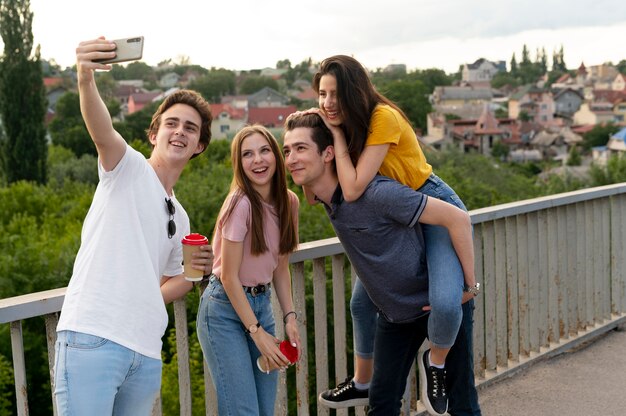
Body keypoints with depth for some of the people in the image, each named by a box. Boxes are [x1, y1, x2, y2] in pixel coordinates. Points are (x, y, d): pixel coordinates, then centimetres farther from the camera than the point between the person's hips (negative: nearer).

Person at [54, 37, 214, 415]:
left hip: (146, 354, 7)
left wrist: (195, 273, 9)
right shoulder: (129, 168, 5)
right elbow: (101, 129, -18)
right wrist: (86, 80, -38)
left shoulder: (179, 219, 23)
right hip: (92, 338, -7)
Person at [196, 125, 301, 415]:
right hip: (226, 307, -6)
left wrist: (290, 318, -2)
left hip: (261, 304, 6)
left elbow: (281, 267, 8)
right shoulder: (240, 204, -20)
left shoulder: (288, 201, 0)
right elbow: (229, 277, -16)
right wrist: (258, 333, -15)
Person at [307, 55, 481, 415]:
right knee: (362, 301, 16)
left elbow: (353, 190, -32)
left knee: (445, 303, -30)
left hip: (437, 209, -8)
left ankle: (437, 365, 4)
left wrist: (338, 135, -25)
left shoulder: (384, 118, -25)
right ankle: (362, 384, 38)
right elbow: (314, 194, -6)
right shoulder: (346, 125, -3)